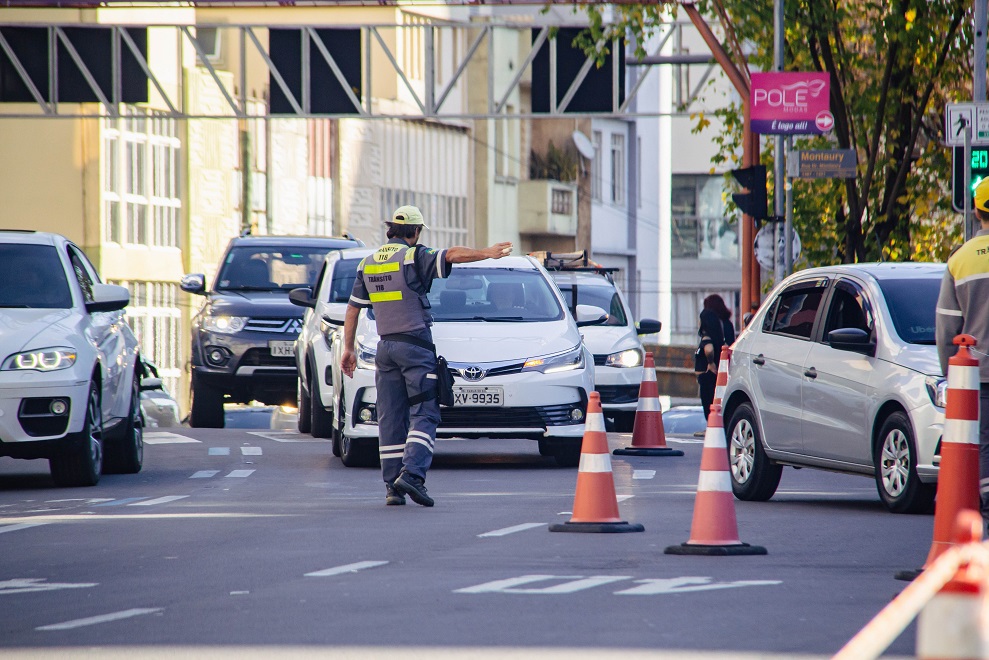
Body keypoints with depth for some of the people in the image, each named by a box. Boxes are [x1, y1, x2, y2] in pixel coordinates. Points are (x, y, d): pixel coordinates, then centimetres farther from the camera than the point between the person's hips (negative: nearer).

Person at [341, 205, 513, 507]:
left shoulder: (368, 263, 13)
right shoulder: (414, 257, -6)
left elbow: (353, 309, 16)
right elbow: (451, 255, -21)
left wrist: (348, 348, 20)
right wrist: (486, 253, -18)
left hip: (385, 347, 6)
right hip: (415, 346, -6)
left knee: (390, 419, 7)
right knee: (424, 414, -6)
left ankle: (392, 487, 4)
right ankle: (412, 473, -23)